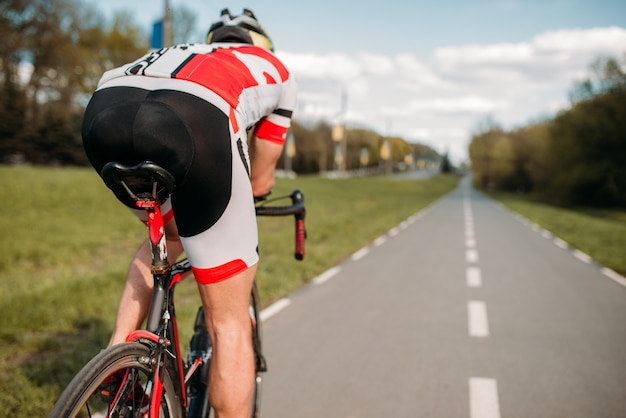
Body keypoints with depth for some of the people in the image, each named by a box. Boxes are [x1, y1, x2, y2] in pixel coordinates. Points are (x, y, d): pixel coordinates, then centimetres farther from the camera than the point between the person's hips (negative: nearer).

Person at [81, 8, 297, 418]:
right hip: (196, 119, -5)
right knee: (230, 321, 10)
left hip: (104, 110, 5)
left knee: (170, 235, 36)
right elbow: (260, 182, 38)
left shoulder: (181, 55, 46)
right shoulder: (275, 69, 37)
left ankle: (117, 349, 26)